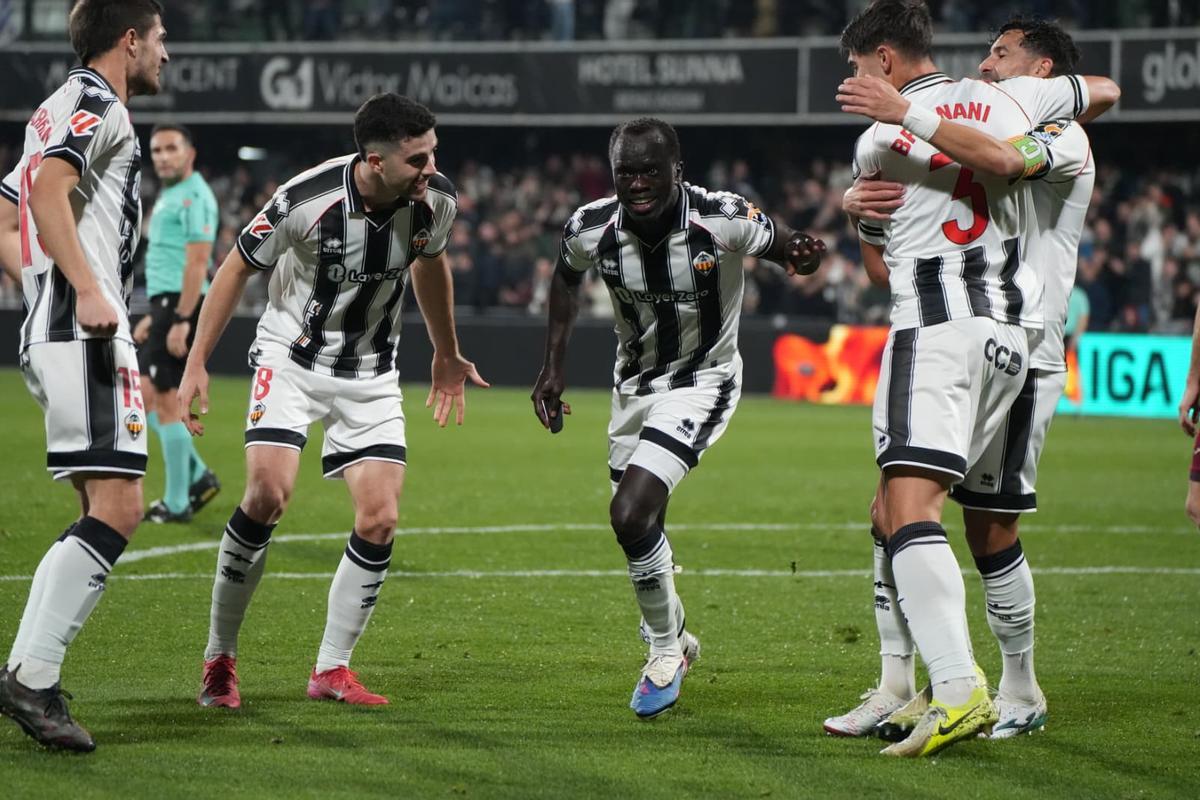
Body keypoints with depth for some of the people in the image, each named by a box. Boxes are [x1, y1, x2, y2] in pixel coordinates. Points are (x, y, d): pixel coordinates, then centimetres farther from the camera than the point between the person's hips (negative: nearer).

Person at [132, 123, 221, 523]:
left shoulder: (193, 196, -12)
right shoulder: (169, 196, 20)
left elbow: (196, 262, -19)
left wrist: (180, 321, -24)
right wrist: (153, 315, 25)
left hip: (181, 305, -10)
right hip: (165, 303, 10)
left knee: (164, 400, -7)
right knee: (145, 395, 12)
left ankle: (176, 504, -3)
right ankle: (197, 476, 17)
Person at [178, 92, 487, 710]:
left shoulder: (435, 200, -13)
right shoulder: (307, 201, -26)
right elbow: (237, 268, -9)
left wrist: (446, 355, 23)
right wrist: (196, 365, -8)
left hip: (370, 371, 4)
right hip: (291, 356, -4)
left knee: (379, 521, -10)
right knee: (268, 495, -22)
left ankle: (332, 669, 7)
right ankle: (219, 659, -5)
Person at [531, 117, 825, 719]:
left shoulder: (724, 220, -26)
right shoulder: (590, 229, -14)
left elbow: (782, 247, -6)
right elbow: (567, 279, 9)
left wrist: (802, 255, -31)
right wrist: (553, 365, 5)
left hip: (702, 382, -5)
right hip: (634, 383, 5)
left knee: (630, 513, -21)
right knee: (639, 524, 13)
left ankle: (665, 648, 1)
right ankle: (672, 637, 41)